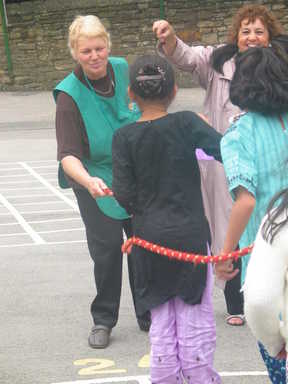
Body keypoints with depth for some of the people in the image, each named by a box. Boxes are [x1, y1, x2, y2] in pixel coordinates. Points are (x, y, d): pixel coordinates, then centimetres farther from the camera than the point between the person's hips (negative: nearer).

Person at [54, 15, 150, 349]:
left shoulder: (123, 70, -7)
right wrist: (88, 181, -44)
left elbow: (147, 116, 11)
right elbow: (68, 155, -26)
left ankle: (148, 314, 26)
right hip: (97, 183, -4)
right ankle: (103, 319, 15)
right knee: (107, 250, -3)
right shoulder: (70, 95, -20)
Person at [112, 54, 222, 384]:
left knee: (161, 322, 12)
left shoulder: (124, 137, -4)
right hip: (191, 235, -1)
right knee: (196, 319, 9)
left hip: (149, 239, 2)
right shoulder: (187, 123, -8)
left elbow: (124, 195, -6)